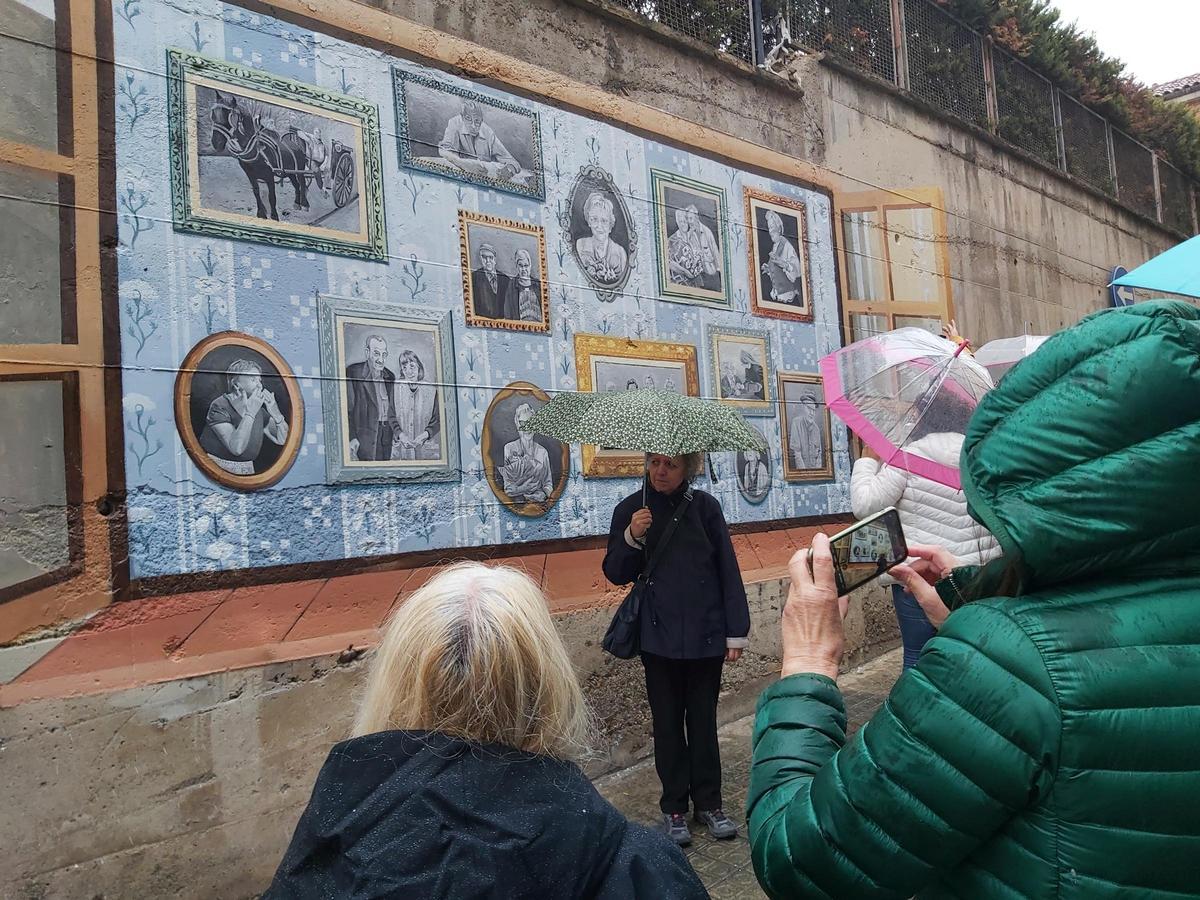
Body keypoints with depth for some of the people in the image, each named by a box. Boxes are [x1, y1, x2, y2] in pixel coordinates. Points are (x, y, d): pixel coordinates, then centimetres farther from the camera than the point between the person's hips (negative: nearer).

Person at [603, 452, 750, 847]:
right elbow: (615, 573, 2)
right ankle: (674, 808, 22)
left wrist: (736, 631, 1)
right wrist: (632, 538, -17)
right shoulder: (631, 509, -1)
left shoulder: (705, 507, -1)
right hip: (659, 636, 0)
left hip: (705, 633, 0)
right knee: (668, 722, 9)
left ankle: (708, 803, 25)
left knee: (703, 719, 10)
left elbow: (728, 570, 2)